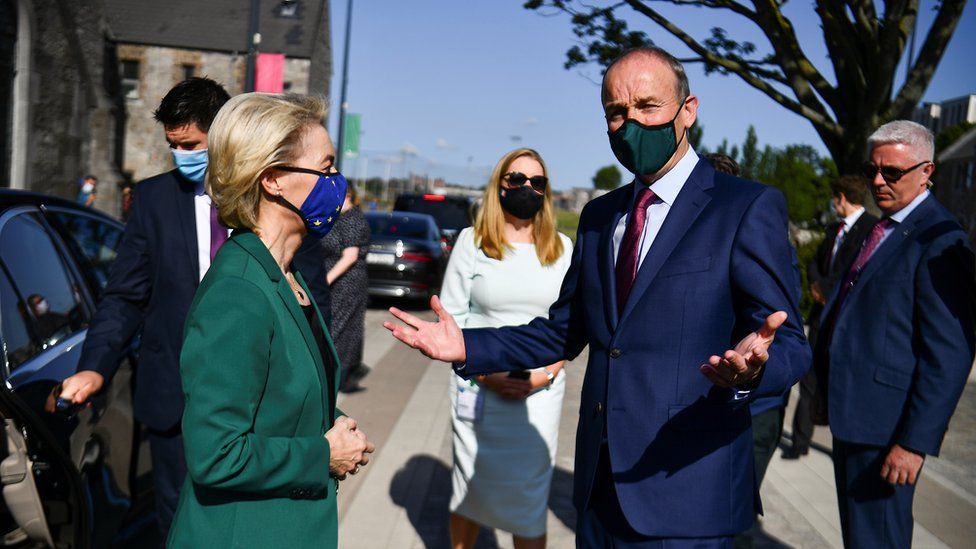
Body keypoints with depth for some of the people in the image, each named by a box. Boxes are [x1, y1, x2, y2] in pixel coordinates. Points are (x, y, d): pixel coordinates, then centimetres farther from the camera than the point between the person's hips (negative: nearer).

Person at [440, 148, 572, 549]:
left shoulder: (561, 248, 7)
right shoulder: (472, 241, 2)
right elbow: (451, 314, 1)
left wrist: (547, 373, -8)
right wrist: (483, 370, -11)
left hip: (540, 393, 1)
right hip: (479, 387, 0)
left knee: (530, 499, 2)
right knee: (469, 488, 11)